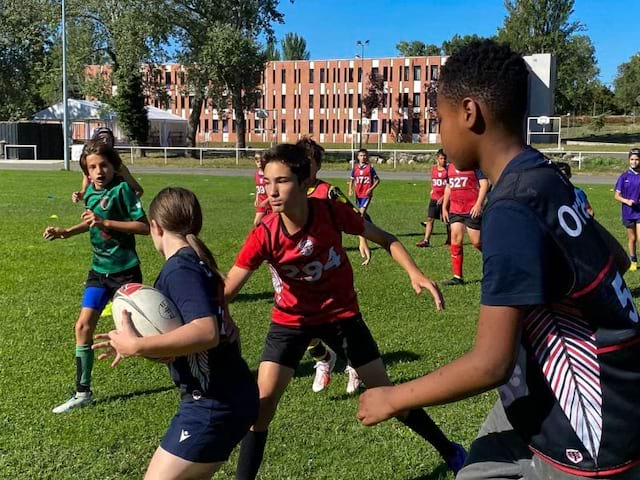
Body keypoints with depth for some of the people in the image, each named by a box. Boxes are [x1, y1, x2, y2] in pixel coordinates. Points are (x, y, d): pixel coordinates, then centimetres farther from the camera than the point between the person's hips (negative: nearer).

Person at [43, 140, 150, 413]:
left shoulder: (122, 189, -16)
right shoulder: (91, 192, 4)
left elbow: (145, 226, -21)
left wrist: (106, 222, -26)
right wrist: (66, 232, 9)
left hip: (125, 270, -6)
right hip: (99, 270, 6)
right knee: (83, 326, 2)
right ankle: (83, 393, 14)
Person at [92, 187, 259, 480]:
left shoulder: (180, 268, -17)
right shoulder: (196, 262, 12)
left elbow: (206, 332, -33)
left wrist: (137, 347, -27)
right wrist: (135, 344, 12)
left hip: (215, 405, -10)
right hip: (228, 396, 10)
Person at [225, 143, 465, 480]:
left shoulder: (332, 212, -24)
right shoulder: (264, 235, -25)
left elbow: (385, 239, -9)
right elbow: (226, 290, -26)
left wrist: (415, 274, -24)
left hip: (341, 314, 0)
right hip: (290, 320, 0)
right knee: (263, 399, -10)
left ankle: (449, 451, 27)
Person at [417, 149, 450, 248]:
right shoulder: (433, 169, 9)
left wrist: (443, 197, -17)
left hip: (444, 198, -4)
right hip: (434, 198, 4)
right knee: (430, 219, -2)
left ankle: (449, 239, 21)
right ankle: (426, 240, -3)